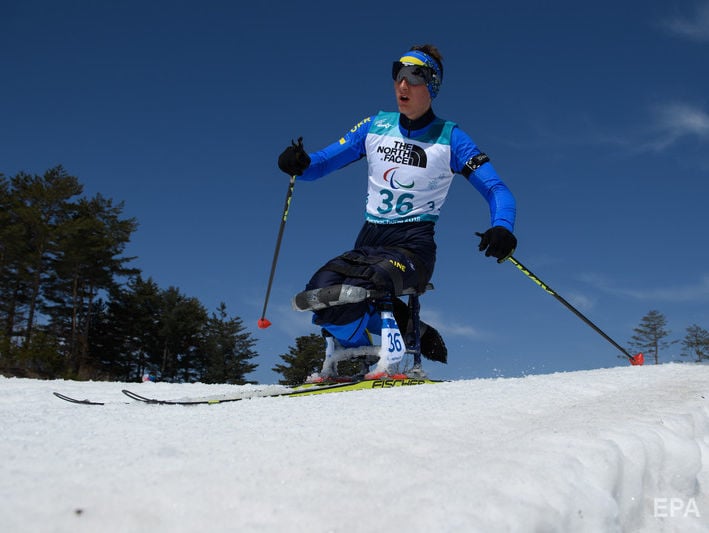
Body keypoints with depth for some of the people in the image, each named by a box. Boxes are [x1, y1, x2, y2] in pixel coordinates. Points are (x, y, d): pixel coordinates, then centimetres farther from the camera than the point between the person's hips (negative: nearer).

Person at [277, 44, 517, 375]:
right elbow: (321, 163, 11)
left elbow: (497, 190, -4)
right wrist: (300, 164, -14)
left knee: (351, 294, -33)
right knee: (319, 291, -25)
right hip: (368, 243, 5)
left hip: (413, 245, -5)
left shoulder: (449, 138, 1)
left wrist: (501, 227, -26)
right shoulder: (376, 126, 11)